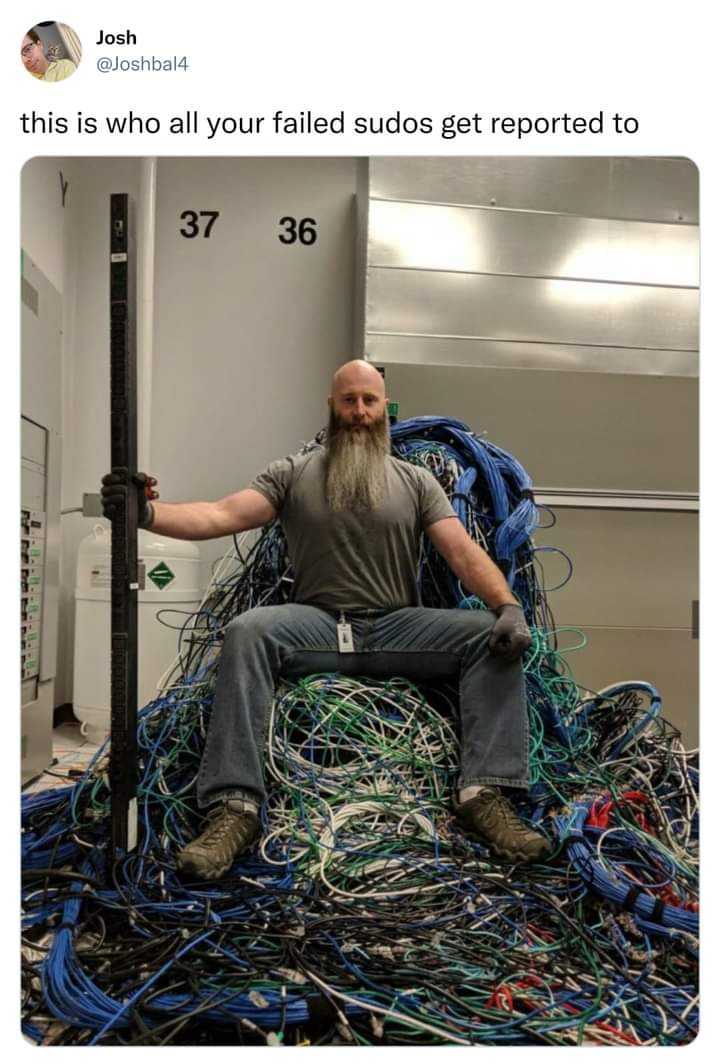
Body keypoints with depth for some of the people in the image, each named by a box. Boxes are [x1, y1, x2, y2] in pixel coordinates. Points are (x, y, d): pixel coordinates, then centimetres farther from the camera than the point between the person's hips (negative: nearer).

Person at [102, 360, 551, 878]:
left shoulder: (416, 481, 11)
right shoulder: (293, 474, 8)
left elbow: (463, 551, 0)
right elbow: (222, 514, -6)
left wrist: (509, 605, -19)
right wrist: (147, 512, -24)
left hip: (398, 627, 2)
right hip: (317, 624, -1)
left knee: (492, 637, -21)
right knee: (246, 632, -31)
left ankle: (484, 794, -22)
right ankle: (235, 805, -29)